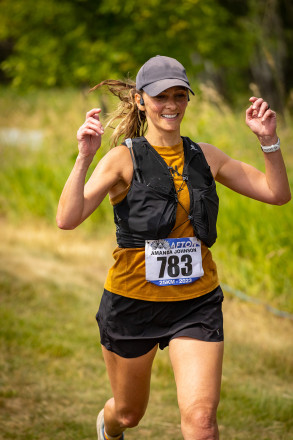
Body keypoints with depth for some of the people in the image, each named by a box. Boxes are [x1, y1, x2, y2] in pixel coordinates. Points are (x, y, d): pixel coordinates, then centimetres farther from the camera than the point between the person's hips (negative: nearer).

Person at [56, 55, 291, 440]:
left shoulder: (205, 156, 4)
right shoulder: (124, 158, -9)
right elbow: (68, 219, -21)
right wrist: (85, 157, -32)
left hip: (197, 303, 2)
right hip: (132, 302, -2)